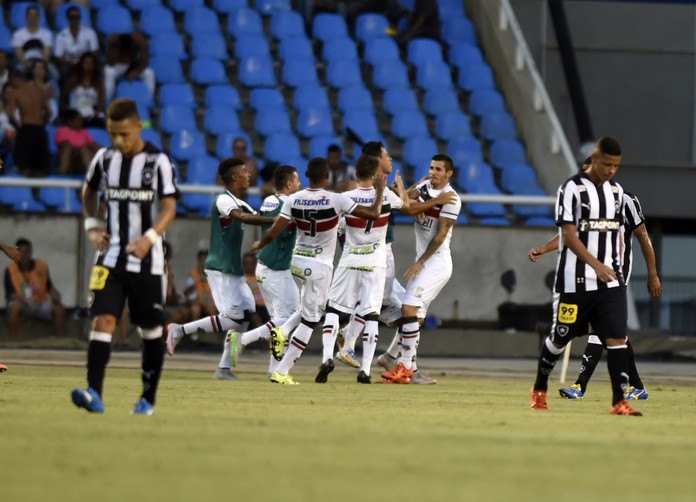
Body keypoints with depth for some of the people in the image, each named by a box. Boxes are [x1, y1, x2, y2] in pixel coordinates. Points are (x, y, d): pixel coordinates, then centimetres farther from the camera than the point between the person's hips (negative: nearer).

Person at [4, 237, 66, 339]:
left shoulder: (41, 266, 0)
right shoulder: (10, 270, -8)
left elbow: (50, 288, 3)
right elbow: (10, 294, -11)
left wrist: (56, 296, -19)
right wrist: (24, 300, -29)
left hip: (40, 303, 3)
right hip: (22, 304, -3)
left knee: (59, 309, -22)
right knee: (15, 307, -37)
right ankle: (12, 341, -32)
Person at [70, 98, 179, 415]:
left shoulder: (158, 162, -9)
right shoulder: (104, 158, 3)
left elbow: (169, 208, -13)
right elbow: (89, 192, 20)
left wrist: (150, 237, -29)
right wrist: (91, 226, 4)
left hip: (146, 260, -2)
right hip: (110, 256, 2)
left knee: (150, 330, 8)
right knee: (102, 320, -14)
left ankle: (148, 398, 22)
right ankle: (94, 393, -24)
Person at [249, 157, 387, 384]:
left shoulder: (293, 200, -5)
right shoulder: (336, 200, -15)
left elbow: (273, 233, -6)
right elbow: (373, 214, -13)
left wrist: (259, 245, 15)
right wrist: (380, 189, 3)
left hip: (297, 262, 5)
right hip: (319, 267, -5)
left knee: (313, 308, 29)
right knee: (310, 320, 1)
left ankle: (282, 332, 6)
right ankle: (282, 372, -2)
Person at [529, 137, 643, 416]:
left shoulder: (616, 191, 12)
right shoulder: (572, 189, -8)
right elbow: (568, 235, -14)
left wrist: (616, 269, 15)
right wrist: (596, 265, -25)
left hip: (610, 280, 5)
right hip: (576, 280, -5)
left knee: (616, 338, -9)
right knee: (560, 338, 8)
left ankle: (619, 401, -11)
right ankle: (539, 390, 29)